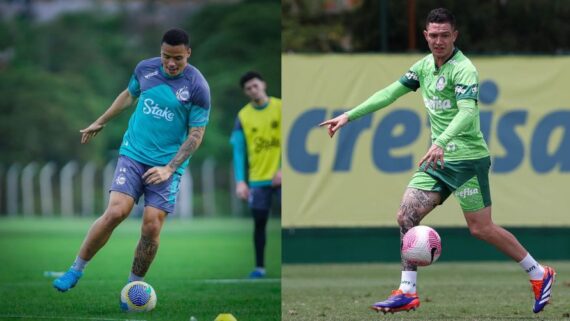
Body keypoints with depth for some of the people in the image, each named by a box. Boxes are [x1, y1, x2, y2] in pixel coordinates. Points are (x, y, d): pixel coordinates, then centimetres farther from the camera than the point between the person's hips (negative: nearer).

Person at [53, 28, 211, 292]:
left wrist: (170, 169, -14)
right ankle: (76, 269, -3)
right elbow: (128, 95, 22)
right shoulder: (145, 68, 1)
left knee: (151, 226, -11)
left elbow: (196, 134, -6)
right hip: (133, 154, 1)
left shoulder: (197, 87, -9)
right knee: (116, 211, -17)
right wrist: (100, 122, 31)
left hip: (167, 164, -1)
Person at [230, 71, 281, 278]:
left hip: (280, 177, -2)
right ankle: (259, 267, 12)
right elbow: (239, 150, 1)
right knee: (260, 222, 3)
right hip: (258, 179, 2)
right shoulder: (243, 116, 2)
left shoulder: (280, 107, -2)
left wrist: (284, 170, -12)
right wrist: (240, 181, -9)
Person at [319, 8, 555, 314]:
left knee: (481, 229, -3)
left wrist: (441, 143, -46)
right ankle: (407, 293, 0)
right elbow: (390, 93, 14)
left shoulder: (463, 69, -16)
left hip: (467, 159, -7)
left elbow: (467, 112, -31)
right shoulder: (424, 66, 8)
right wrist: (349, 116, 10)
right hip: (438, 161, 7)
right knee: (406, 215, -4)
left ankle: (539, 274, 13)